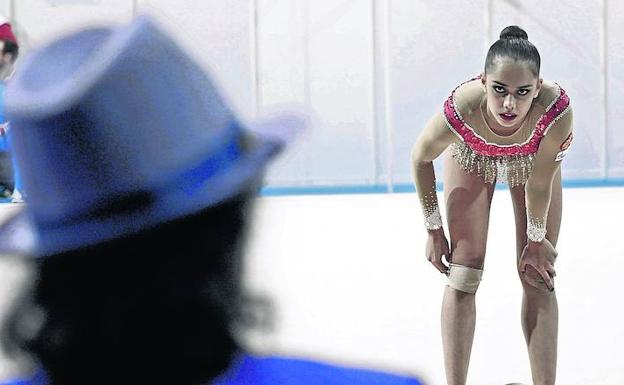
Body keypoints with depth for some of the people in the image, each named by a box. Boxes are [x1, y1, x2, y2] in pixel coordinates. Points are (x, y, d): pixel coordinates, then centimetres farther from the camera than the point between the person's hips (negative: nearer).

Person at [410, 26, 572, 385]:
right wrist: (434, 230, -12)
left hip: (532, 156, 1)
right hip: (472, 154, 0)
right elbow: (421, 157, -20)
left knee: (538, 277, -1)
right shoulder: (461, 110, -43)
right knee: (464, 276, -4)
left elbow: (540, 184, -26)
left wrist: (536, 240, -13)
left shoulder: (556, 110, -45)